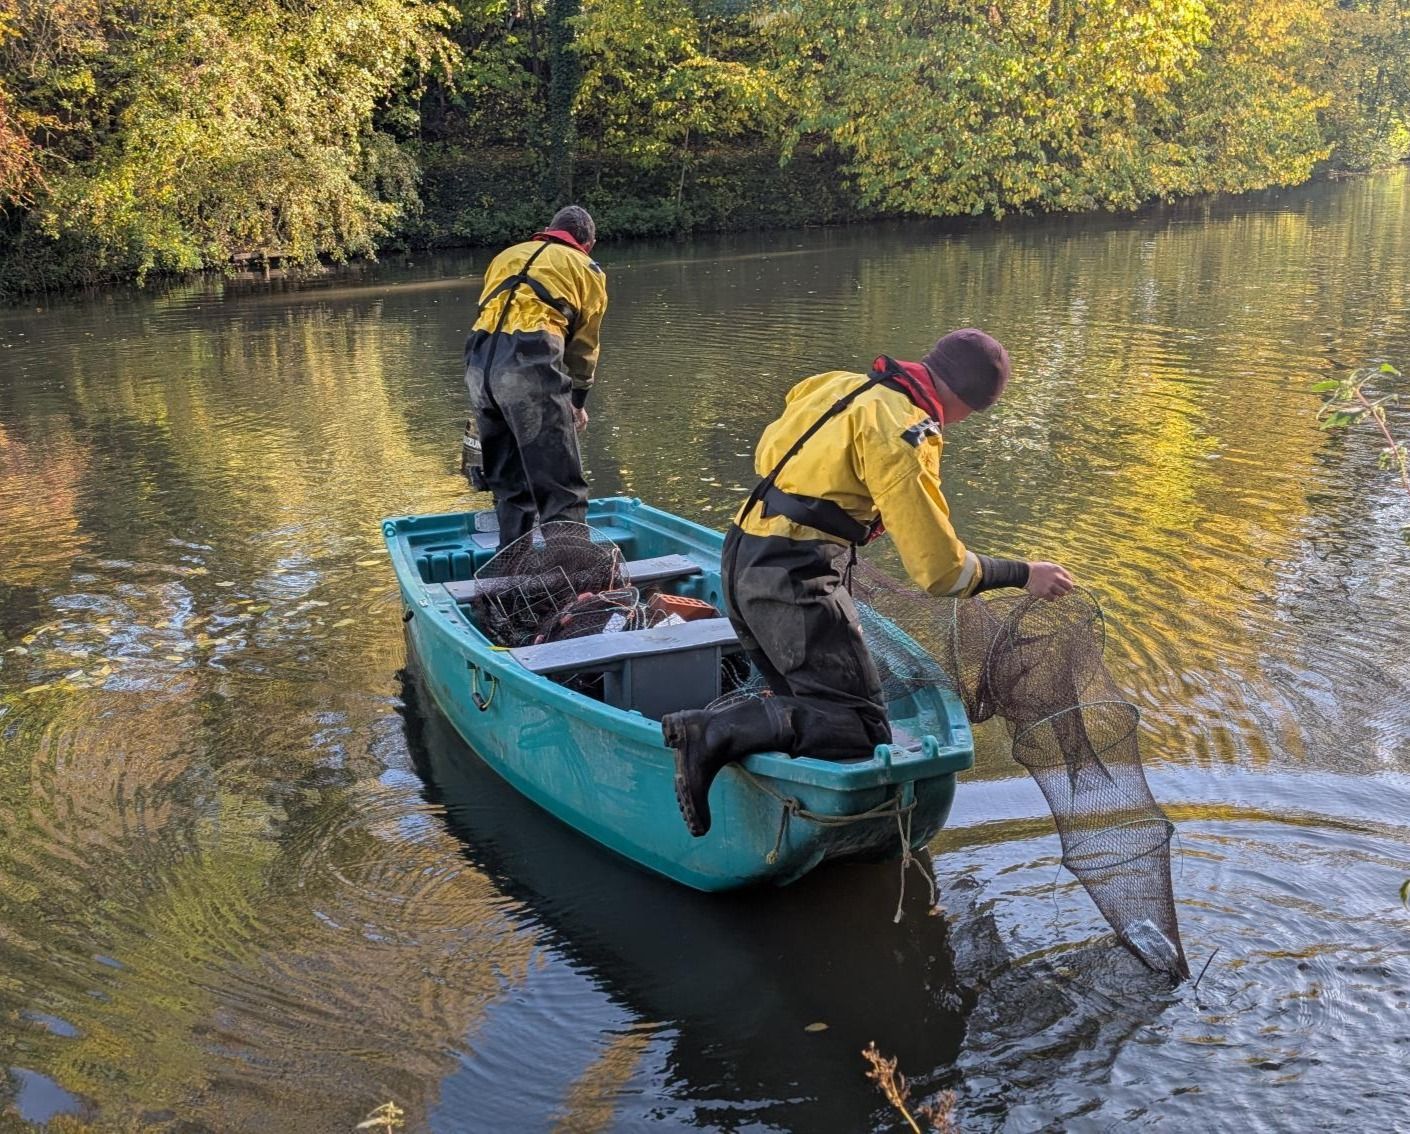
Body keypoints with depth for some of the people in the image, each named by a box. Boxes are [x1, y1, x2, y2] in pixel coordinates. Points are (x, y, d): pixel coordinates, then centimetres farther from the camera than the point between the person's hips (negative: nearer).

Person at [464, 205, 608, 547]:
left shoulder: (506, 256, 31)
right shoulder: (586, 269, 20)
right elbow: (583, 347, 21)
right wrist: (578, 400, 35)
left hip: (479, 363, 5)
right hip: (531, 364, -5)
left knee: (508, 484, 19)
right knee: (561, 489, -3)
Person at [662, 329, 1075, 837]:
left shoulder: (842, 385, 13)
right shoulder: (902, 431, -12)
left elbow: (767, 453, 26)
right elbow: (940, 567, -13)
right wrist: (1024, 575, 2)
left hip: (742, 562, 9)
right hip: (796, 582, -9)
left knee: (809, 700, 17)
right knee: (860, 728, -8)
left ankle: (713, 726, -5)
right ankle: (714, 733, -21)